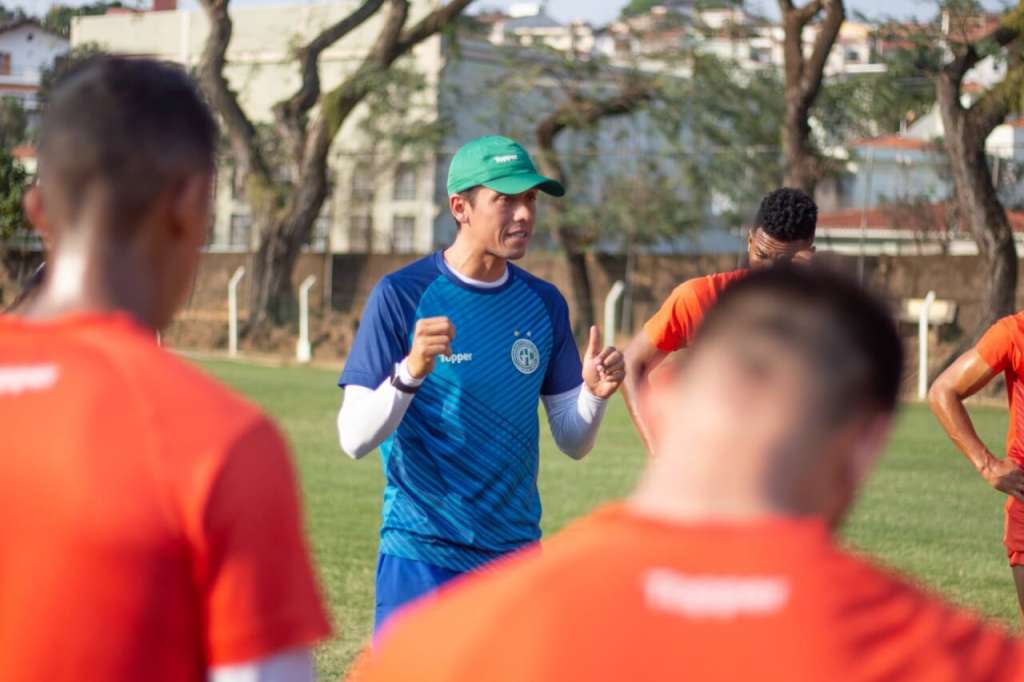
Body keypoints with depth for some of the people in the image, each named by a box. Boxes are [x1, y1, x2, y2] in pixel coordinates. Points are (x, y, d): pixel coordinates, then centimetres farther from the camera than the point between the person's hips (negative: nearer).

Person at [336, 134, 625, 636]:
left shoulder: (544, 303, 7)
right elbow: (354, 439, -12)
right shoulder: (402, 295, -8)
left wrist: (593, 394, -11)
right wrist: (410, 373, -29)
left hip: (516, 554, 5)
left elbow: (573, 442, 10)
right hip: (420, 559, -5)